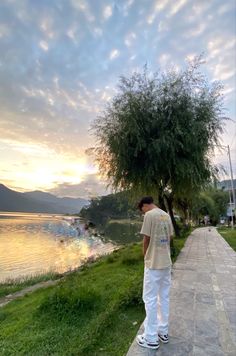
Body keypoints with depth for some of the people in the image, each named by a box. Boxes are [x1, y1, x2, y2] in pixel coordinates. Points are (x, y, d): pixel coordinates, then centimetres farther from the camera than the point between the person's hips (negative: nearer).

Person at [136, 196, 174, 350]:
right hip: (166, 262, 8)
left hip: (154, 263, -7)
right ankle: (163, 332, 32)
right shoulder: (166, 215, 8)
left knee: (150, 299, 6)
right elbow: (171, 236, 13)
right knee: (164, 298, 18)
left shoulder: (149, 215, -15)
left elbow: (146, 239, -14)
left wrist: (146, 256, 3)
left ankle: (151, 338, 17)